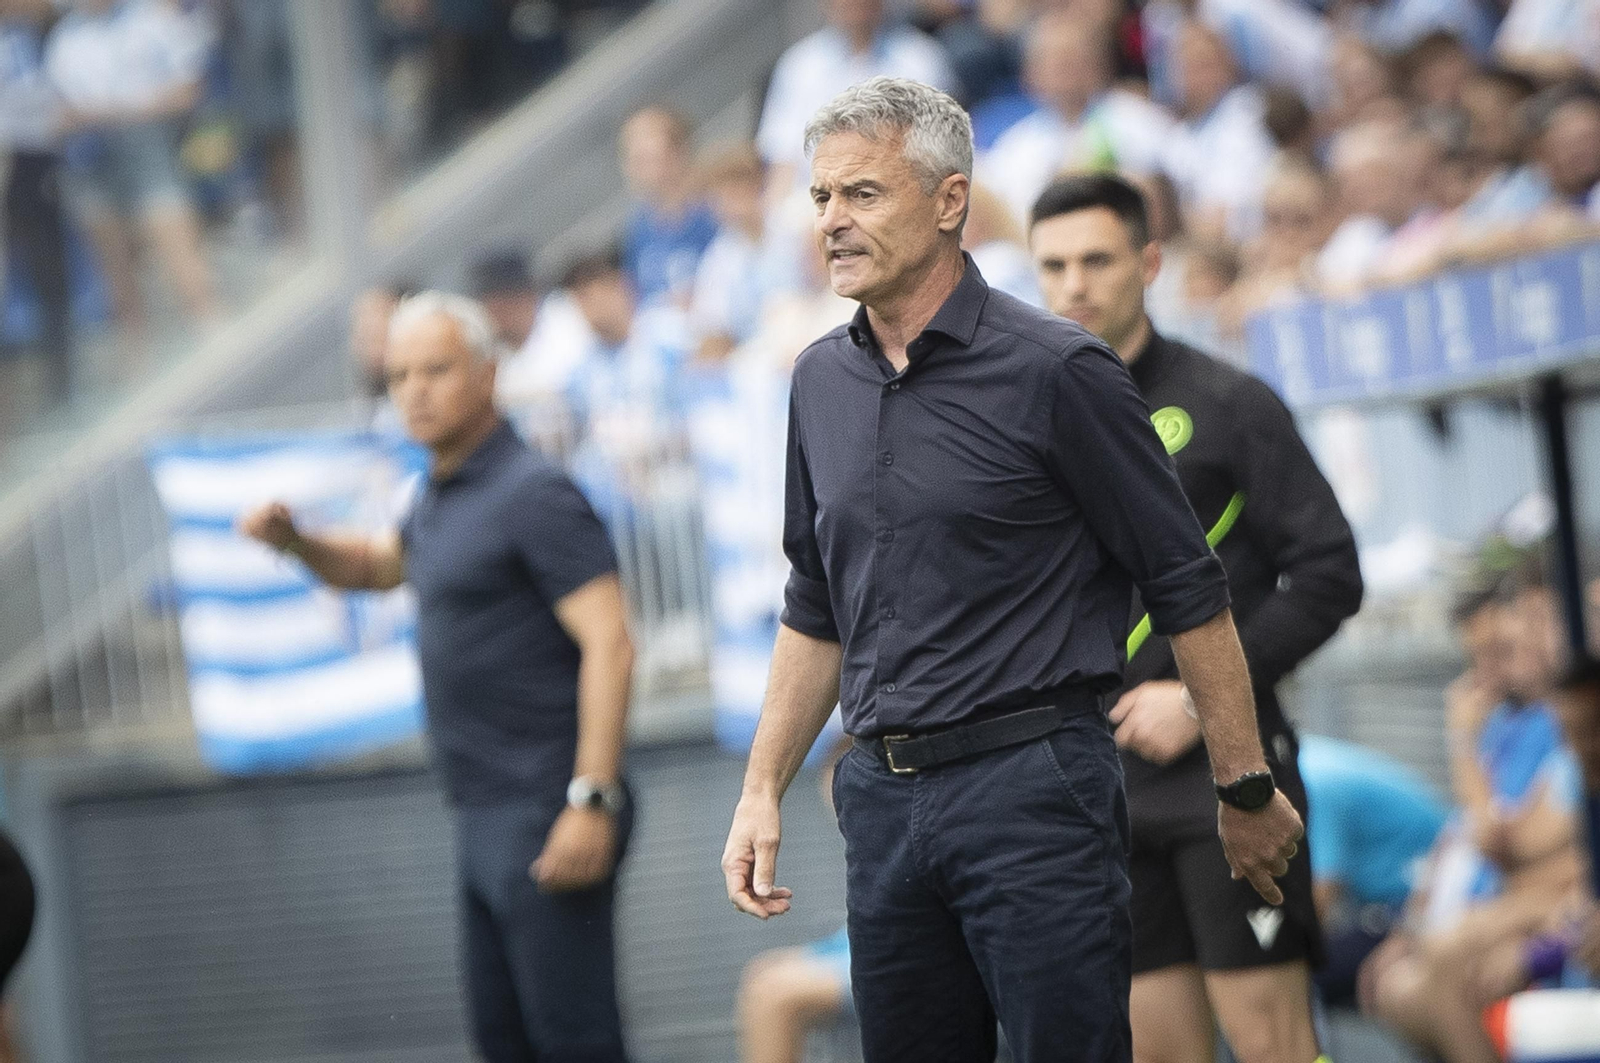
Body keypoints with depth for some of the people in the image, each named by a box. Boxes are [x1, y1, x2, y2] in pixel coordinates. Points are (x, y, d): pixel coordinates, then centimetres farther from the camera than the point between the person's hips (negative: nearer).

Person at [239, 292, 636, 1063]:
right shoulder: (443, 497, 16)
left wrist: (592, 801, -25)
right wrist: (294, 540, 14)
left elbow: (608, 644, -19)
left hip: (548, 816, -10)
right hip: (485, 817, 10)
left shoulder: (532, 494, -12)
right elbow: (375, 566, 37)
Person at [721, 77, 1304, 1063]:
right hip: (883, 795, 6)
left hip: (1035, 789, -6)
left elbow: (1190, 591, -5)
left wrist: (1247, 791, -3)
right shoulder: (823, 381, 11)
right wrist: (762, 789, 15)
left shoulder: (1055, 371, -9)